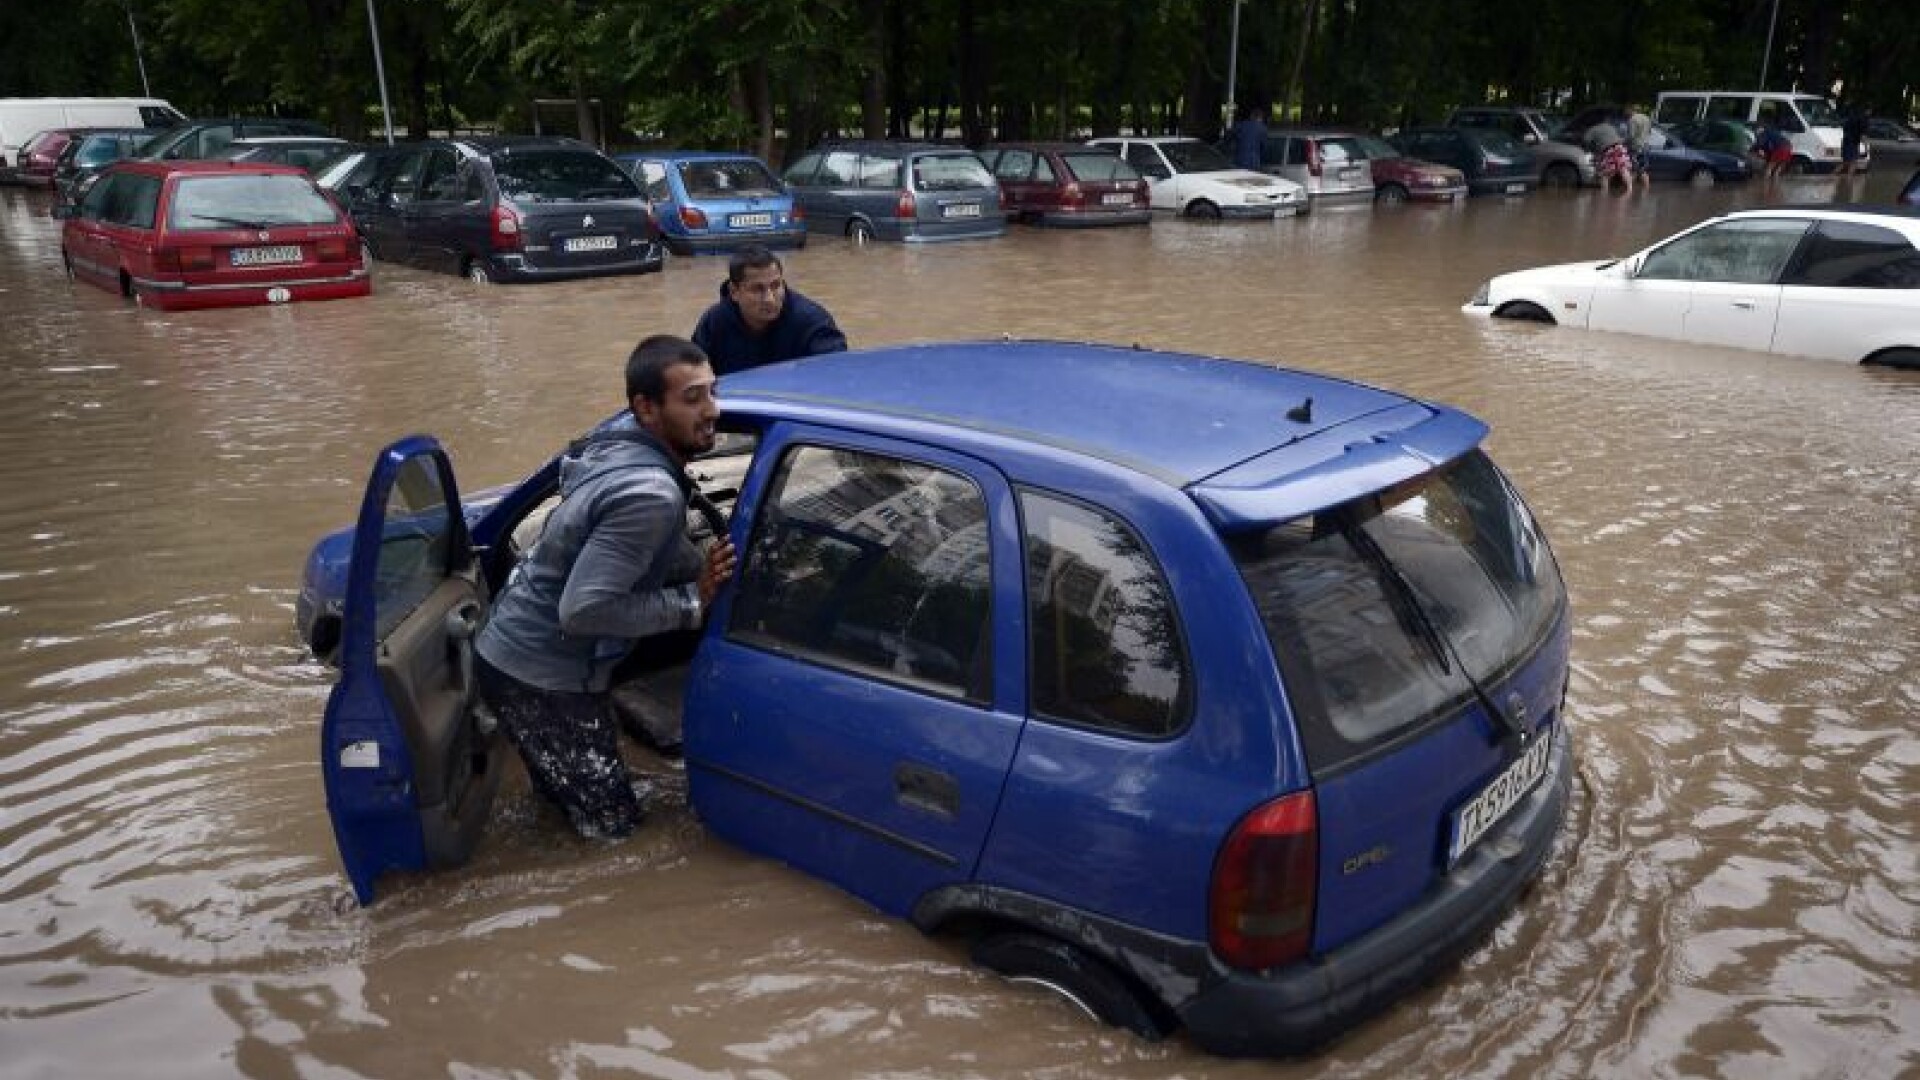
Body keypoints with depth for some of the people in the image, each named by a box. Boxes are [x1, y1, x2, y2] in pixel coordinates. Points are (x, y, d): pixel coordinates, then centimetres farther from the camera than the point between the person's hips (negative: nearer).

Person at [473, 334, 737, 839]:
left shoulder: (623, 439, -1)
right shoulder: (650, 495, -30)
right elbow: (583, 609, -31)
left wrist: (707, 575, -1)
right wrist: (692, 602, -22)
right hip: (537, 675, -9)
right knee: (612, 824, 6)